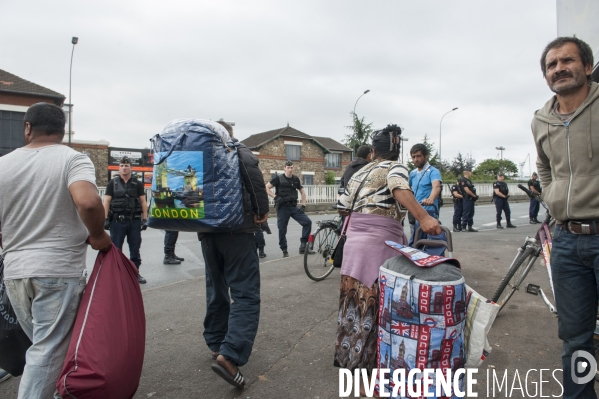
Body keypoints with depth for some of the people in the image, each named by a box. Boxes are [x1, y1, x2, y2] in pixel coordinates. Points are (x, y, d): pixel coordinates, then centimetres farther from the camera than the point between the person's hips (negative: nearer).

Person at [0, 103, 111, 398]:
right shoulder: (73, 159, -8)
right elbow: (88, 202, -29)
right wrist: (97, 235, -11)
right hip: (58, 271, -5)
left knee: (43, 345, 21)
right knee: (48, 351, 5)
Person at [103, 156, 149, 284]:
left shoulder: (137, 184, 8)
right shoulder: (112, 183, 5)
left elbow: (143, 202, 7)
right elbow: (106, 202, 2)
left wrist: (145, 219, 0)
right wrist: (105, 219, -6)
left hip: (134, 220, 1)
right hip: (117, 220, -1)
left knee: (135, 248, 8)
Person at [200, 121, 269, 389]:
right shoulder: (236, 148, 2)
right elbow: (251, 168, -20)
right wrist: (261, 209, -14)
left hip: (207, 229, 6)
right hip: (236, 228, -6)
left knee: (216, 289, 19)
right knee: (245, 293, -6)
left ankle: (216, 343, 29)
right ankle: (230, 355, -19)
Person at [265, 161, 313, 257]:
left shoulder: (296, 179, 8)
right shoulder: (279, 178, -3)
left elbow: (302, 191, 17)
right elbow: (266, 188, -4)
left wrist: (303, 205, 7)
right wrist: (275, 197, -14)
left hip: (294, 207, 3)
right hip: (282, 208, -3)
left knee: (307, 222, -9)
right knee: (282, 230, 0)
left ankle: (303, 245, 0)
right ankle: (284, 251, 17)